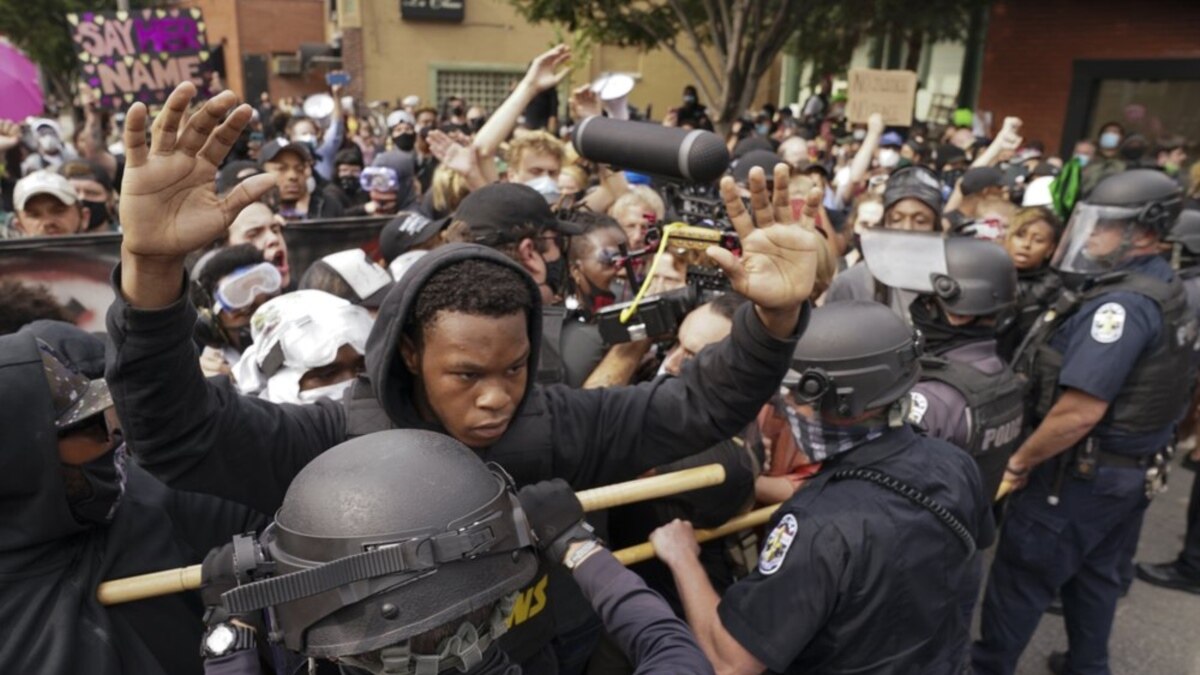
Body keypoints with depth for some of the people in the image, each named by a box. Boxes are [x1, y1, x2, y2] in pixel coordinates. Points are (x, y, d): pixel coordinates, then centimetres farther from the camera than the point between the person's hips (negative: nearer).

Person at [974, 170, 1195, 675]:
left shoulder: (1121, 303, -26)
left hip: (1084, 471, -9)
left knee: (1019, 576, 5)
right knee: (1096, 575, 23)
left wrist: (1020, 461, -17)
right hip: (1135, 467, 10)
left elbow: (1080, 411, -30)